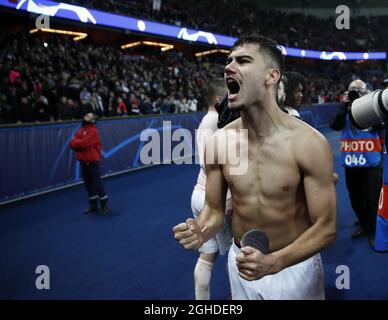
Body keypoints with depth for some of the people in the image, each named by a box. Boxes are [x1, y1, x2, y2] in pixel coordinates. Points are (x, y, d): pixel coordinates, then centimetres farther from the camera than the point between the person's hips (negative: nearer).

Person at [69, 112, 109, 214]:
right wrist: (80, 143, -14)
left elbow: (84, 143, -23)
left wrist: (76, 142, -4)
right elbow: (72, 144, 4)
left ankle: (104, 204, 6)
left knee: (97, 182, -3)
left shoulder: (93, 131, -12)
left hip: (92, 161, -8)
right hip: (83, 161, 8)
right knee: (88, 183, 13)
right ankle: (93, 205, 23)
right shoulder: (80, 131, 13)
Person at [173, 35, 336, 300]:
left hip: (294, 267, -3)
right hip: (241, 265, 3)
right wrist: (200, 233, -21)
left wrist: (274, 262, -29)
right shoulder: (218, 143, -9)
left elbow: (326, 227, -15)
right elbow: (215, 210, 1)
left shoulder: (310, 144, -20)